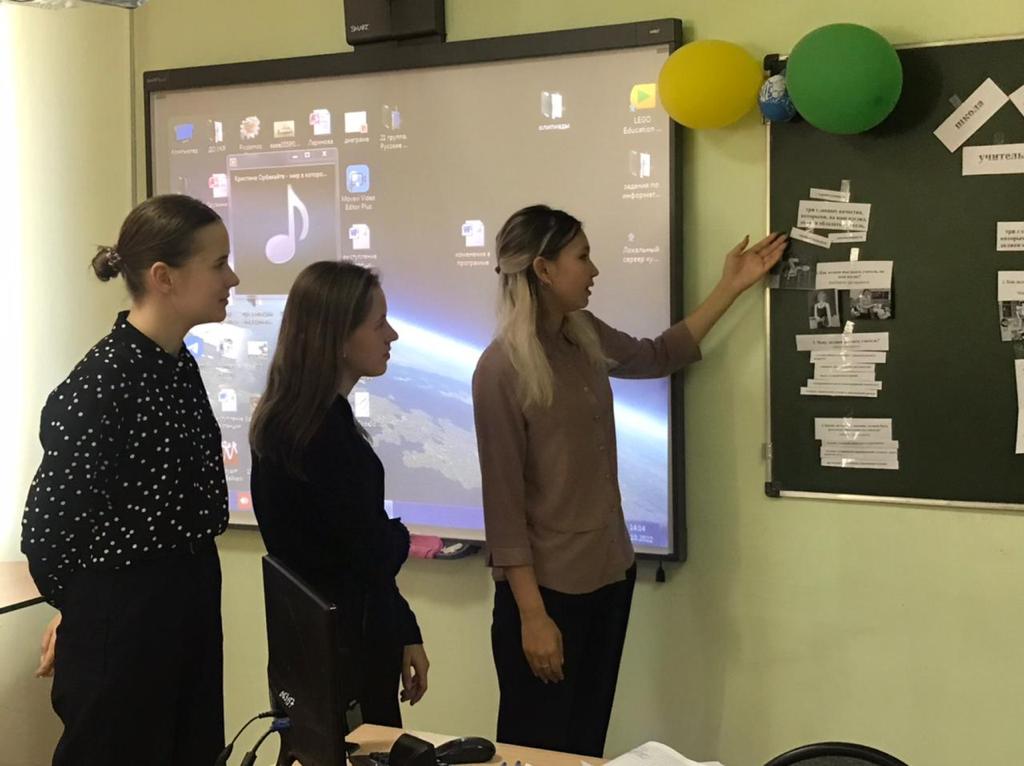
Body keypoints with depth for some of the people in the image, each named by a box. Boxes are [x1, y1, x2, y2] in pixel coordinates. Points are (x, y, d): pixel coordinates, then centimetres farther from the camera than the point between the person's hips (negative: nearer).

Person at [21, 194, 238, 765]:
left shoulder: (178, 365, 7)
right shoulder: (103, 383, -21)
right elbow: (47, 525, -16)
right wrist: (82, 606, -1)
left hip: (190, 610, 8)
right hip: (122, 619, -8)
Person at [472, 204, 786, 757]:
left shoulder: (584, 337, 4)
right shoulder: (503, 368, -17)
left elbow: (658, 357, 25)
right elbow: (503, 503, -17)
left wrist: (732, 286, 23)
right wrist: (531, 614, -18)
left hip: (609, 573, 7)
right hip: (548, 586, -7)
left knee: (587, 742, 15)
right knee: (539, 749, 5)